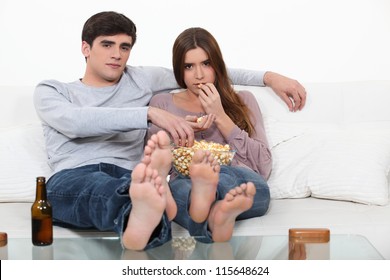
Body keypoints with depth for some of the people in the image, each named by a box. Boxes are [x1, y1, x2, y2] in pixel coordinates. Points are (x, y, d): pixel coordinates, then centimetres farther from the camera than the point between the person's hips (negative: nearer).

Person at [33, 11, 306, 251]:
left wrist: (268, 76, 17)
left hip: (128, 179, 2)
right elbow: (74, 122, -9)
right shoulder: (50, 91, 15)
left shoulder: (140, 79, 23)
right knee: (98, 183, -40)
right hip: (70, 181, -1)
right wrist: (150, 113, -19)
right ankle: (147, 212, -72)